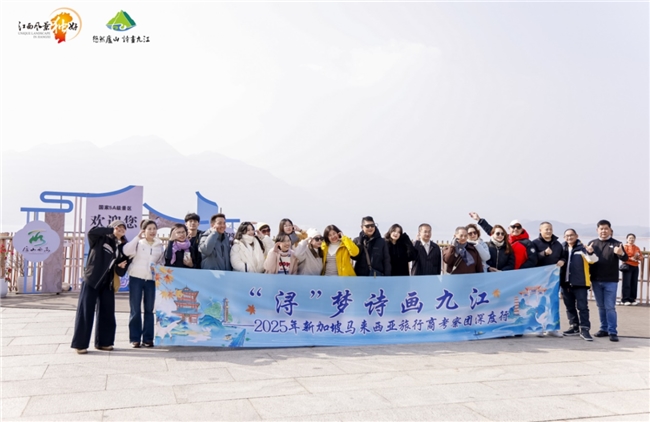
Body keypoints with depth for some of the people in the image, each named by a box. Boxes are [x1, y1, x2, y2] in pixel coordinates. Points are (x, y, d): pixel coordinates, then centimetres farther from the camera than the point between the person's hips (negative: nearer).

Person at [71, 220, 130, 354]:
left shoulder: (121, 247, 10)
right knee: (85, 312, -3)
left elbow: (120, 272, 7)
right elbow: (91, 232, -24)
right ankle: (80, 344, 2)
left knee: (107, 312, 7)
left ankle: (103, 342, 18)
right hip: (91, 280, -5)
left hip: (107, 283, 5)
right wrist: (111, 231, -16)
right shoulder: (100, 239, 0)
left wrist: (121, 267, -16)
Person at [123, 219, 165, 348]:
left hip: (151, 280, 2)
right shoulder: (138, 243, 2)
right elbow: (126, 251, -16)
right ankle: (135, 338, 9)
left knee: (149, 310, 5)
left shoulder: (160, 246, 10)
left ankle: (148, 338, 11)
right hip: (136, 278, -2)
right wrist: (138, 237, -16)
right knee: (135, 310, 1)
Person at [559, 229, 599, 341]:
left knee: (582, 307, -3)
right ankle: (574, 327, 23)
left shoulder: (582, 248, -4)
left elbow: (593, 260, -16)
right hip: (566, 283, 5)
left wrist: (590, 252, -35)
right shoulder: (563, 248, 9)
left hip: (580, 283, -5)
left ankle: (584, 329, 0)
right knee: (570, 307, 13)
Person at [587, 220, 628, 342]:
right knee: (601, 307, 11)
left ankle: (612, 332, 0)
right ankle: (604, 329, 20)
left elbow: (625, 259, -11)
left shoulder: (616, 244, -2)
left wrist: (621, 253, -35)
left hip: (611, 281, -3)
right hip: (596, 280, 3)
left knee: (610, 307, -3)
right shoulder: (592, 243, 7)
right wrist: (588, 252, -18)